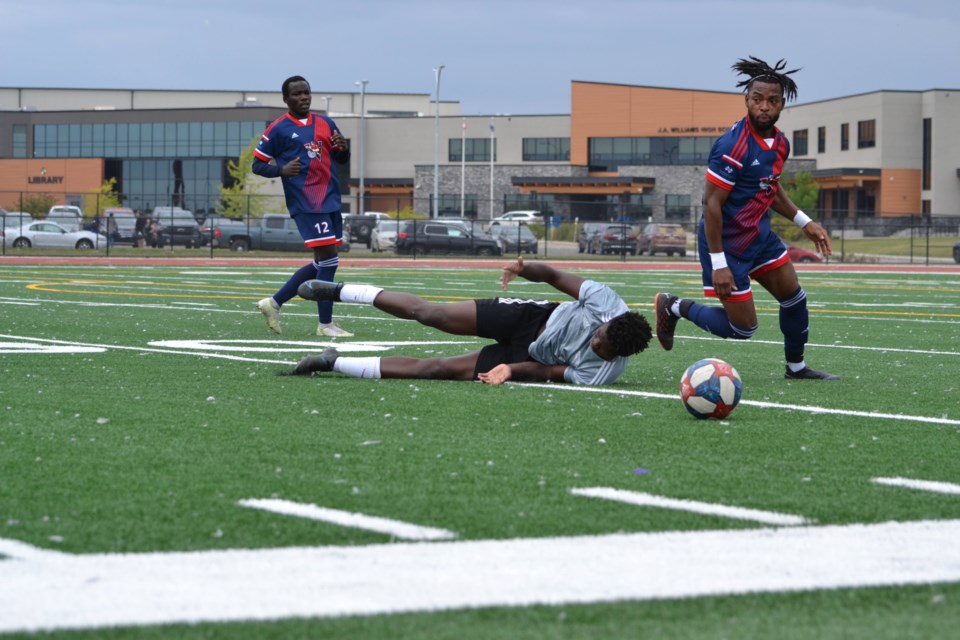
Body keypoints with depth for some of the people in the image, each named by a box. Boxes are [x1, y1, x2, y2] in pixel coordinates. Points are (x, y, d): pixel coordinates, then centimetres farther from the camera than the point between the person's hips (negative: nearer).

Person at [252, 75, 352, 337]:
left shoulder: (325, 124, 14)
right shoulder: (278, 129, -2)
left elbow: (342, 159, 22)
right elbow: (258, 165, 1)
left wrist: (342, 148, -2)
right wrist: (281, 170, -18)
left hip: (331, 200, 7)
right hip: (307, 203, -7)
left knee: (323, 263, 10)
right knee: (328, 259, -12)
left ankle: (274, 303, 22)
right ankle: (326, 324, -4)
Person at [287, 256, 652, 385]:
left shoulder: (601, 374, -29)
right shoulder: (606, 302, -25)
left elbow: (548, 372, -16)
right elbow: (555, 276, -12)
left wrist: (512, 371, -22)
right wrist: (526, 269, -27)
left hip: (529, 356, -2)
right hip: (536, 318, 2)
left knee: (436, 370, -8)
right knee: (431, 314, -4)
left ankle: (334, 363, 1)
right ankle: (337, 292, 14)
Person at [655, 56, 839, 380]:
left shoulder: (780, 143, 2)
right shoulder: (733, 146, -25)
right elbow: (711, 202, -24)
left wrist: (804, 222, 13)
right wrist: (718, 264, -25)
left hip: (759, 233, 9)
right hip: (728, 242, -8)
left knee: (794, 297, 11)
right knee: (743, 327, -3)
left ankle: (796, 366, 31)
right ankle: (674, 307, 17)